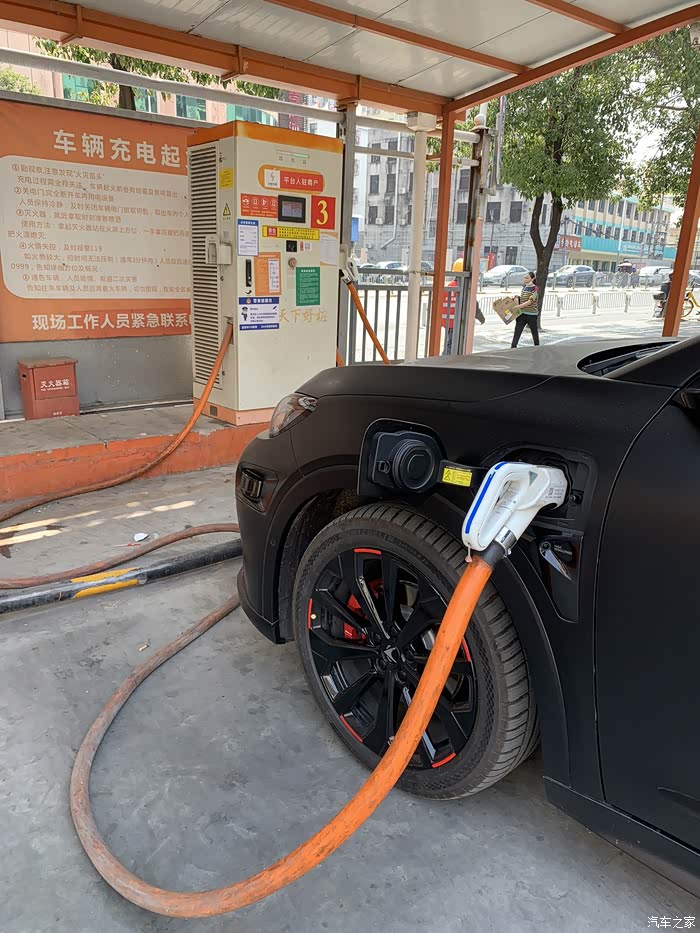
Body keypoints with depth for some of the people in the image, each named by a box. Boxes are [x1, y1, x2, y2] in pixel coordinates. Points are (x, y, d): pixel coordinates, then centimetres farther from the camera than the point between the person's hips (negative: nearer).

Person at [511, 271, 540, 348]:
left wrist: (519, 306, -31)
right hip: (522, 313, 6)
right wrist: (517, 299, 2)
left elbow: (530, 301, -22)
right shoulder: (524, 287, 10)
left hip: (531, 314, -6)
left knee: (534, 331, 11)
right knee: (517, 331, -5)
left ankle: (537, 346, 28)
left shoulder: (535, 289, -12)